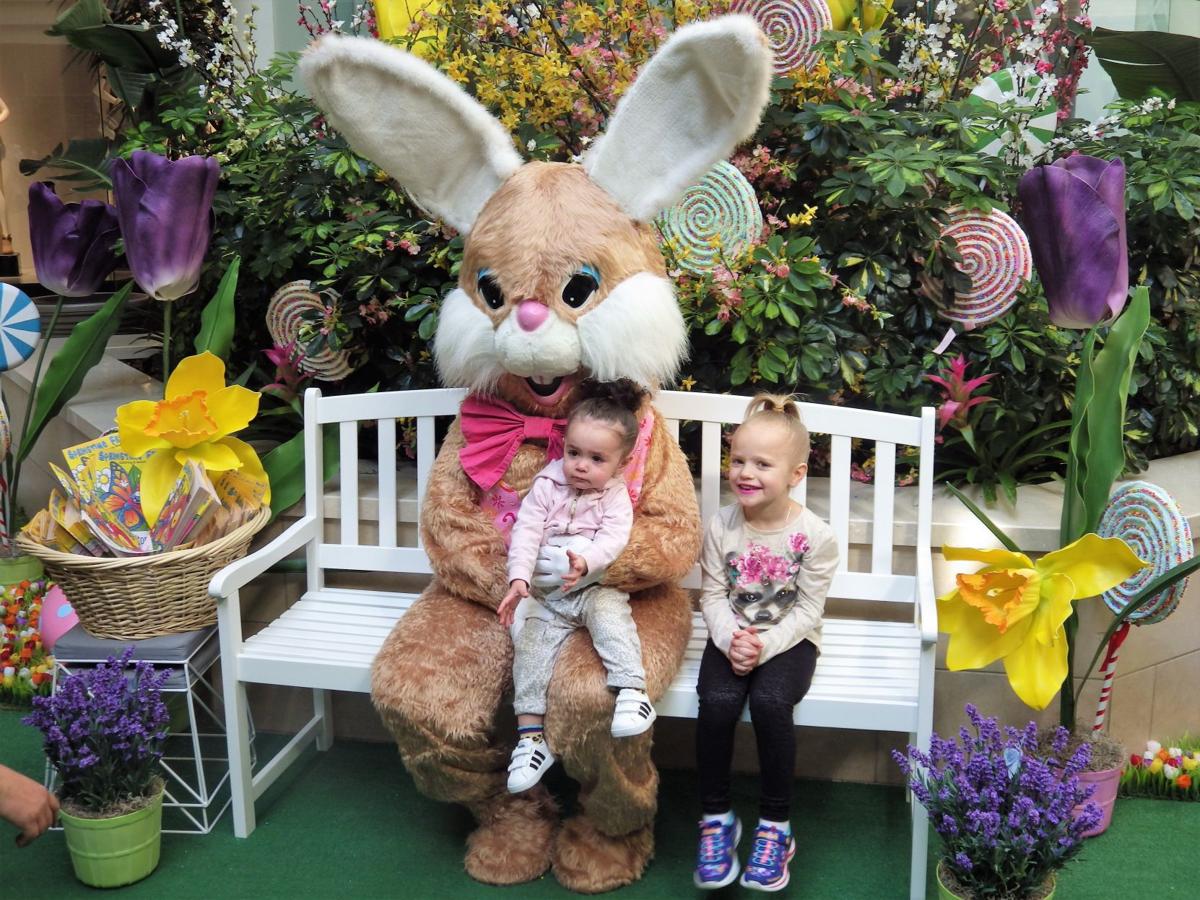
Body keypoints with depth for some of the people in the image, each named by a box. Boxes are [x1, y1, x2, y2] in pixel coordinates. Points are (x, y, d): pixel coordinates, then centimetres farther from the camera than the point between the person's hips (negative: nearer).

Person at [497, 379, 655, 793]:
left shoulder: (615, 496, -1)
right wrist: (518, 579, -19)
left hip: (597, 588, -2)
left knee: (610, 613, -33)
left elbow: (613, 539, -17)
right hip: (548, 596, 2)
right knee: (530, 645, -14)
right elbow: (526, 533, -5)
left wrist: (585, 562, -38)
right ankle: (531, 734, -10)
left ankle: (632, 690, -38)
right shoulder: (546, 485, 3)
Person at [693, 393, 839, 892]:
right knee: (717, 701, -25)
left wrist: (765, 645, -20)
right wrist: (730, 640, -18)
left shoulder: (815, 535, -12)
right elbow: (713, 596, -1)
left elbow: (808, 610, -9)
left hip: (789, 640, -2)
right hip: (732, 637, 2)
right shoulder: (721, 526, -5)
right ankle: (715, 816, -5)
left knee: (769, 701, -30)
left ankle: (775, 823, -11)